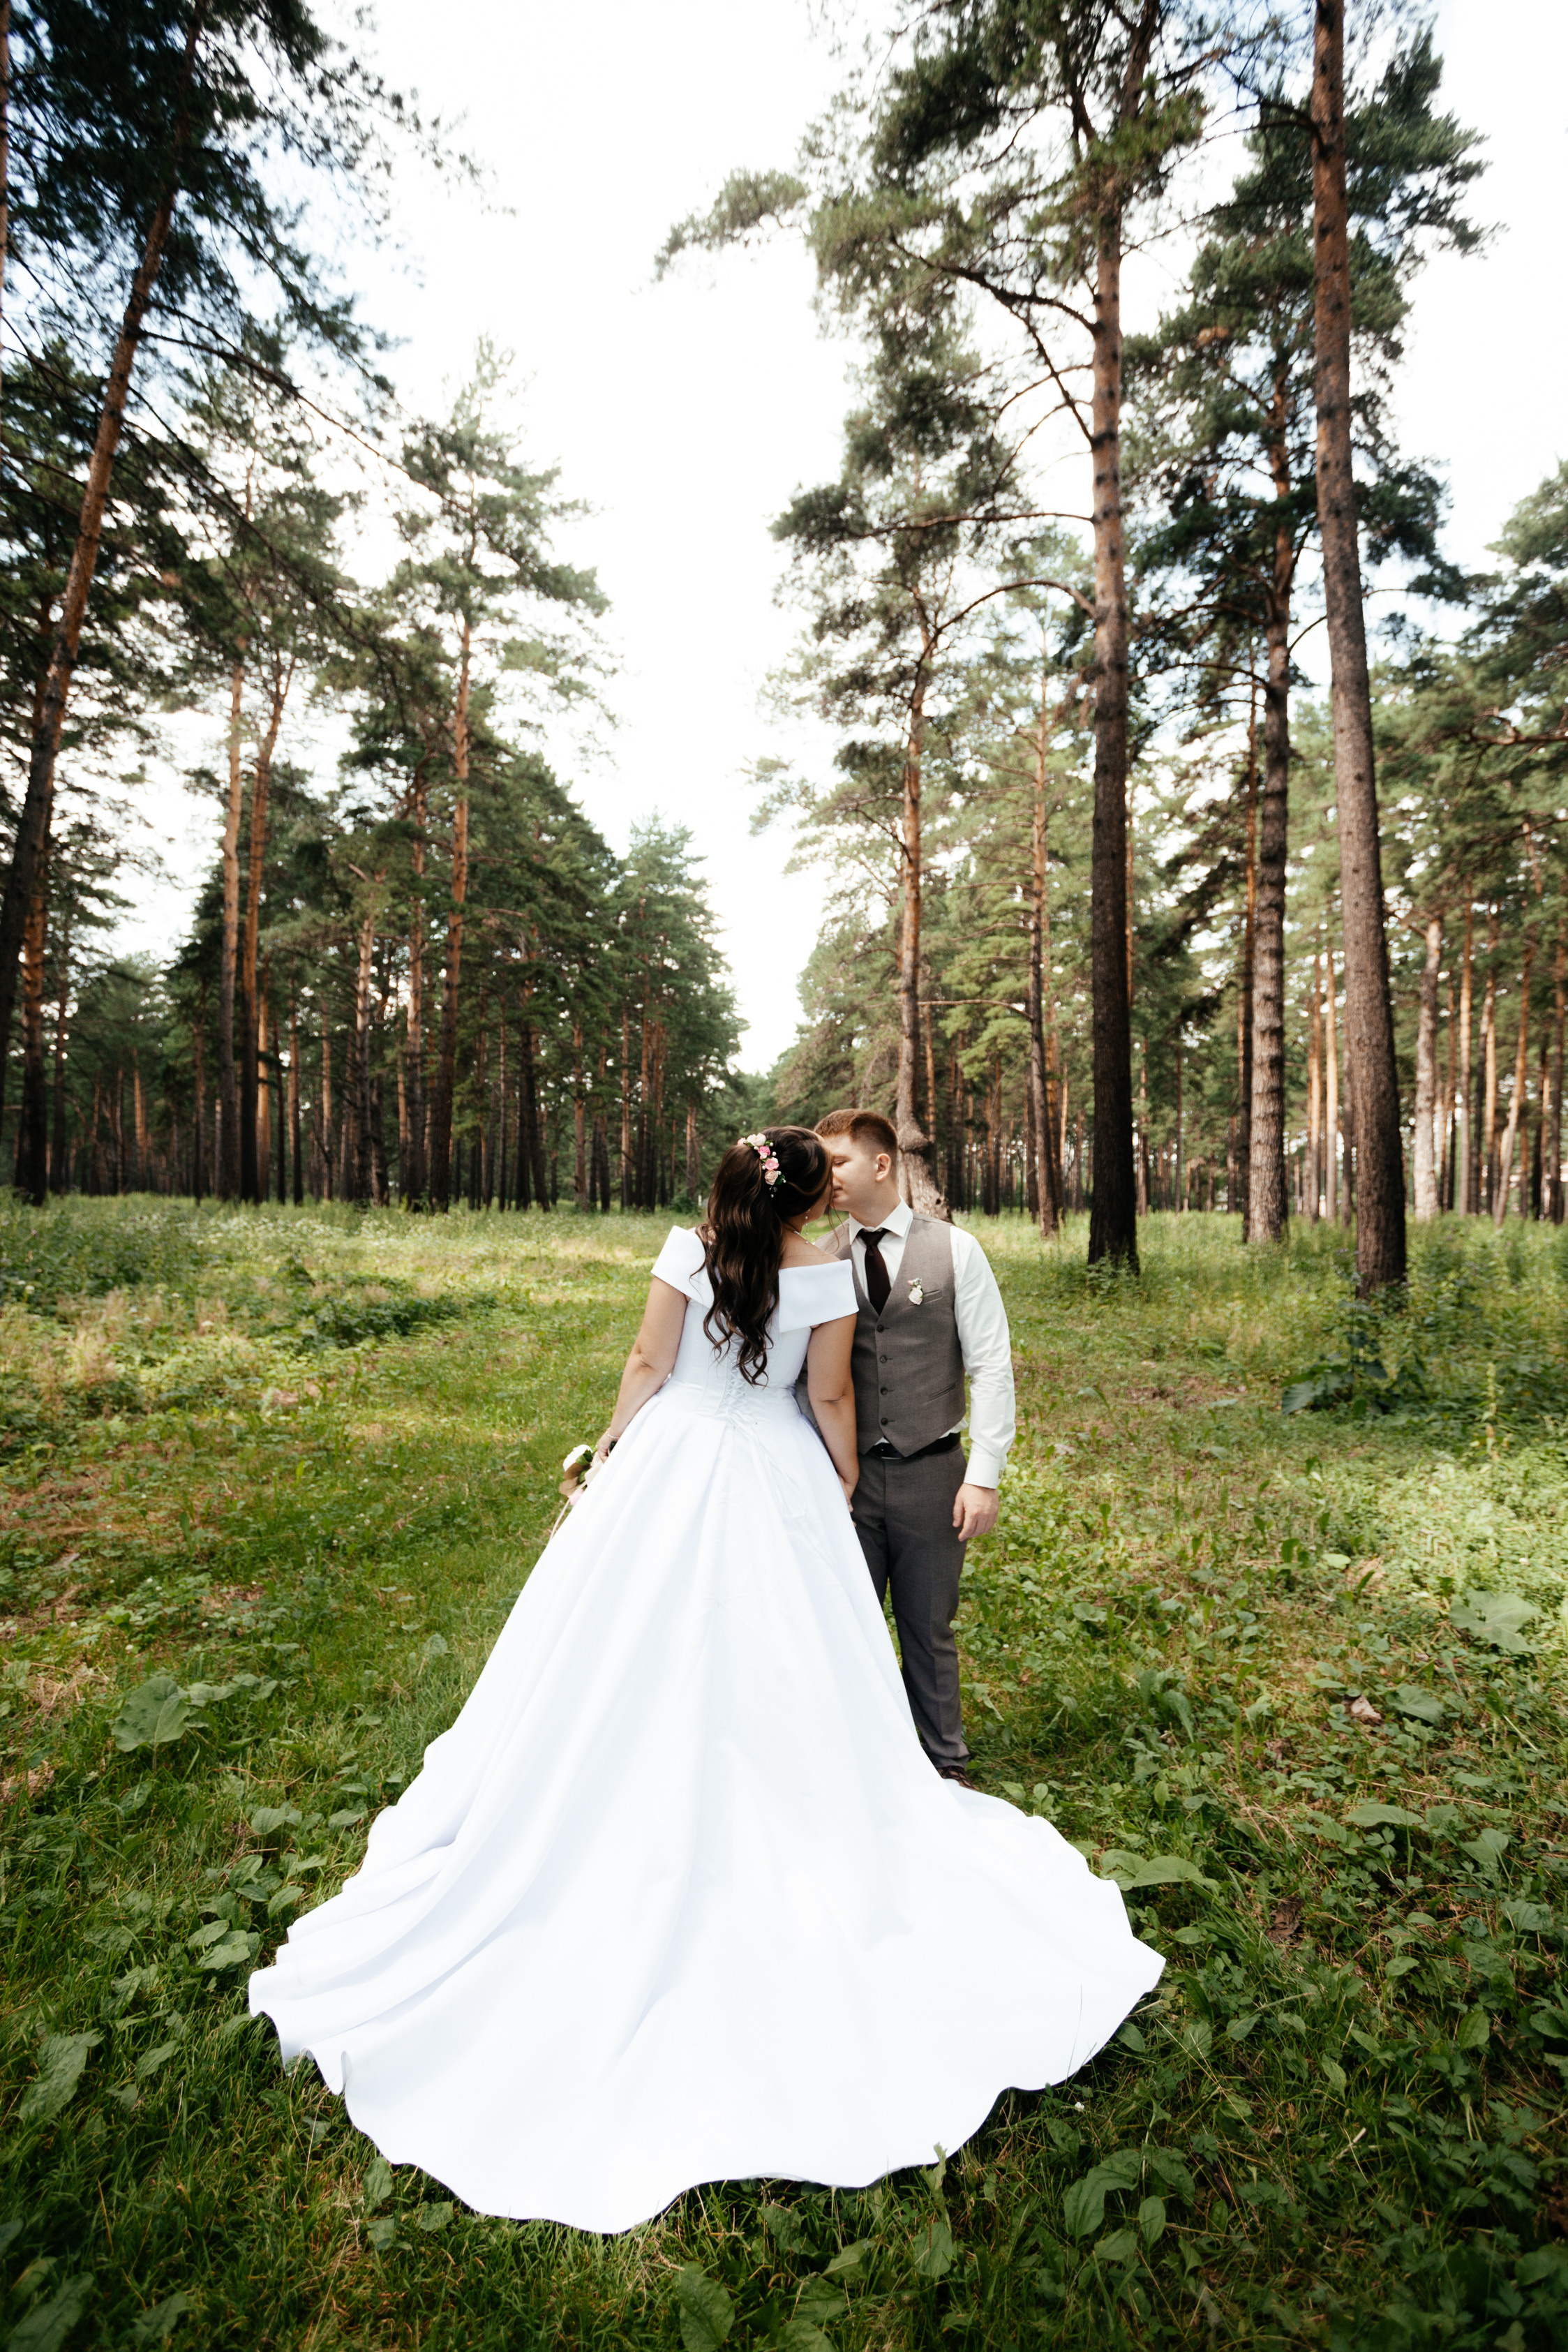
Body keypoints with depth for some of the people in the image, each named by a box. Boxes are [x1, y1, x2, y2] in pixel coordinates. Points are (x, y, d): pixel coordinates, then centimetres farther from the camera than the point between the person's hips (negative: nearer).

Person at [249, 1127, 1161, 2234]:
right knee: (777, 1679, 14)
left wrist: (610, 1450, 8)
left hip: (669, 1464, 0)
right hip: (775, 1481, 0)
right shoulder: (828, 1274, -10)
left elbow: (648, 1365, -6)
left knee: (632, 1660, 16)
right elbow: (831, 1399, -3)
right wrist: (846, 1480, 13)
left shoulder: (689, 1249, -10)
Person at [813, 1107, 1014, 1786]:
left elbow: (992, 1367, -4)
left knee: (929, 1629, 14)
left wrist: (984, 1476, -8)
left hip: (930, 1474, -1)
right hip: (846, 1476, 1)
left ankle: (943, 1765, 35)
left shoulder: (955, 1250, -3)